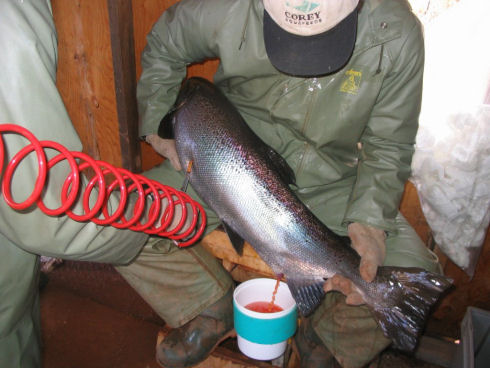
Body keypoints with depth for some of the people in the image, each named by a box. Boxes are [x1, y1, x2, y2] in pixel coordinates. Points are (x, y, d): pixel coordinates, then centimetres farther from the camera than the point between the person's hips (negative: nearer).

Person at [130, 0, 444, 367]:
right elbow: (162, 46, 4)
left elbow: (388, 148, -8)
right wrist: (157, 125, -5)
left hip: (328, 186, 0)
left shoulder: (397, 35, -18)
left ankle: (324, 338, 13)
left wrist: (368, 222, -23)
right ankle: (212, 309, 11)